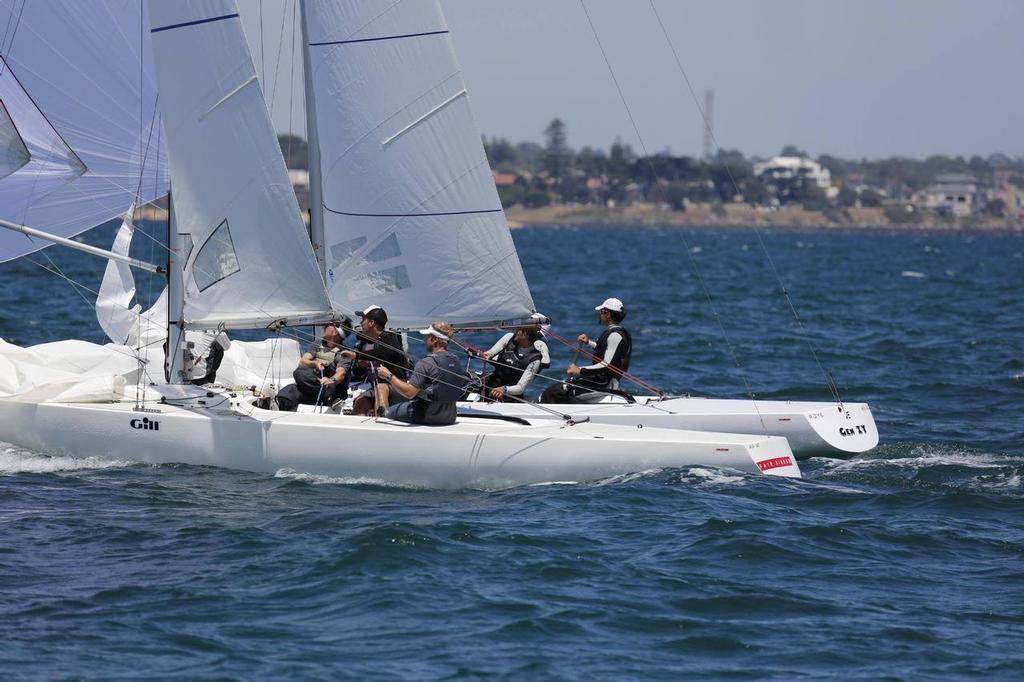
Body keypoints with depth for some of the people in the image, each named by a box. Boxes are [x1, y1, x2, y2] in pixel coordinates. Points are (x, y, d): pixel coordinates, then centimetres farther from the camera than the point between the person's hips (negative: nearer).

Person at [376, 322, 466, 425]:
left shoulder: (425, 364, -22)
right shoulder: (456, 361, 0)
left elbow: (409, 392, -27)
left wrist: (389, 376, -15)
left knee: (387, 412, 16)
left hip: (427, 416, -7)